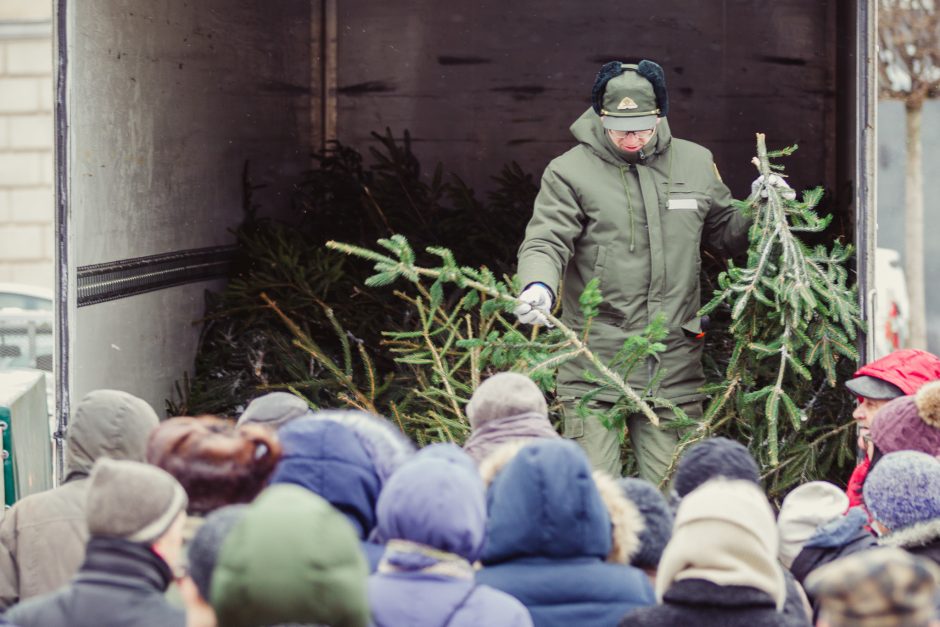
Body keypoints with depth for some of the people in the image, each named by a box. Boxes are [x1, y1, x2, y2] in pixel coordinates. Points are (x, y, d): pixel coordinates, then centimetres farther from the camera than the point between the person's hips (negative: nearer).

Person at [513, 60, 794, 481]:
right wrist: (539, 286, -29)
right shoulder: (570, 172, -1)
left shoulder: (695, 164, 12)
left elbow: (727, 237, 26)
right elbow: (545, 243, -8)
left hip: (674, 366, 3)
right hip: (593, 367, -3)